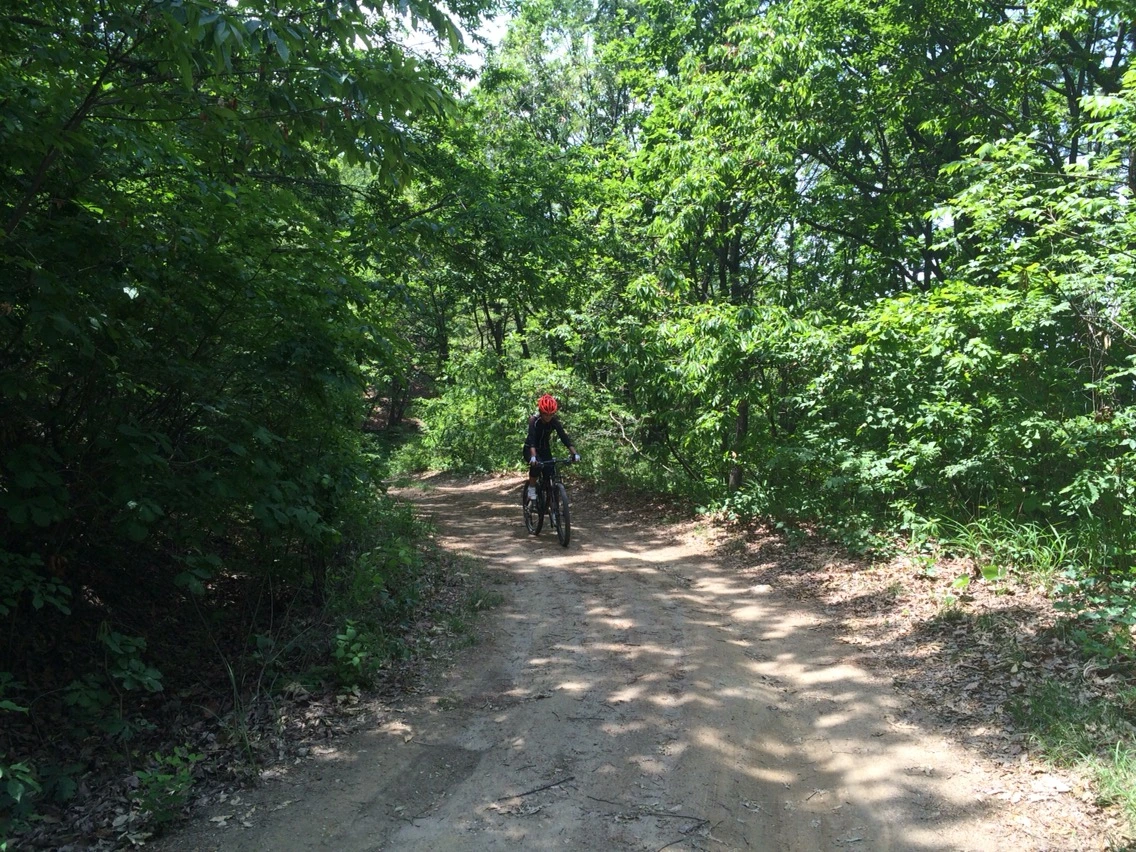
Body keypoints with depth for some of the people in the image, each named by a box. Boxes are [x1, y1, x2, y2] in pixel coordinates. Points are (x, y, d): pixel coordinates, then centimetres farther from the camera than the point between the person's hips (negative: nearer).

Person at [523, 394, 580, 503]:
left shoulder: (555, 421, -18)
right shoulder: (534, 420, -27)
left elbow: (564, 437, -25)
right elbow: (531, 439, -40)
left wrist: (574, 453, -39)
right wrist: (533, 456, -56)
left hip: (545, 449, 4)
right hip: (530, 449, -4)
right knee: (536, 464, -34)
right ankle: (531, 490, -15)